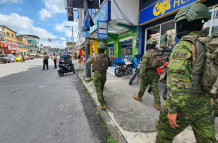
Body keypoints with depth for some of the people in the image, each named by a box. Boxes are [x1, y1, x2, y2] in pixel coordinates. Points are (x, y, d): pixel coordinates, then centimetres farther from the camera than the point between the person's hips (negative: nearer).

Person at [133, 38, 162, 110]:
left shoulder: (147, 53, -16)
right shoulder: (158, 52, 3)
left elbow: (143, 66, -19)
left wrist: (141, 76, -14)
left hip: (148, 73, -5)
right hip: (155, 73, 6)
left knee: (143, 86, 14)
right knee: (155, 88, 9)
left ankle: (139, 97, 36)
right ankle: (157, 104, 13)